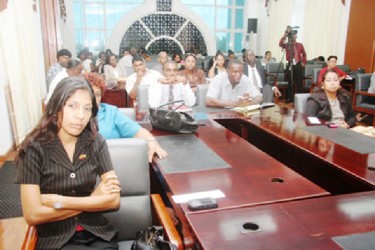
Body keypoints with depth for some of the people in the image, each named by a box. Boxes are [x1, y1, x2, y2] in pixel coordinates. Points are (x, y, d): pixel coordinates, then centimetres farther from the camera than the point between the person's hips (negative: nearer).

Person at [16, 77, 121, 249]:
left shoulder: (96, 142, -2)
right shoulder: (34, 148, -9)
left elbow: (114, 200, -6)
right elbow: (33, 215, -14)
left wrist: (59, 201, -12)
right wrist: (93, 200, -10)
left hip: (98, 233, 3)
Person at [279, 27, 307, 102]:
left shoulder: (300, 45, 5)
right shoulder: (287, 45, 2)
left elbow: (304, 54, 15)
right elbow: (280, 44, -20)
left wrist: (303, 62, 8)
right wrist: (285, 35, -28)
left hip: (298, 65, 0)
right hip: (290, 64, 0)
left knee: (299, 82, 2)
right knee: (290, 82, 2)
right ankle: (290, 98, 7)